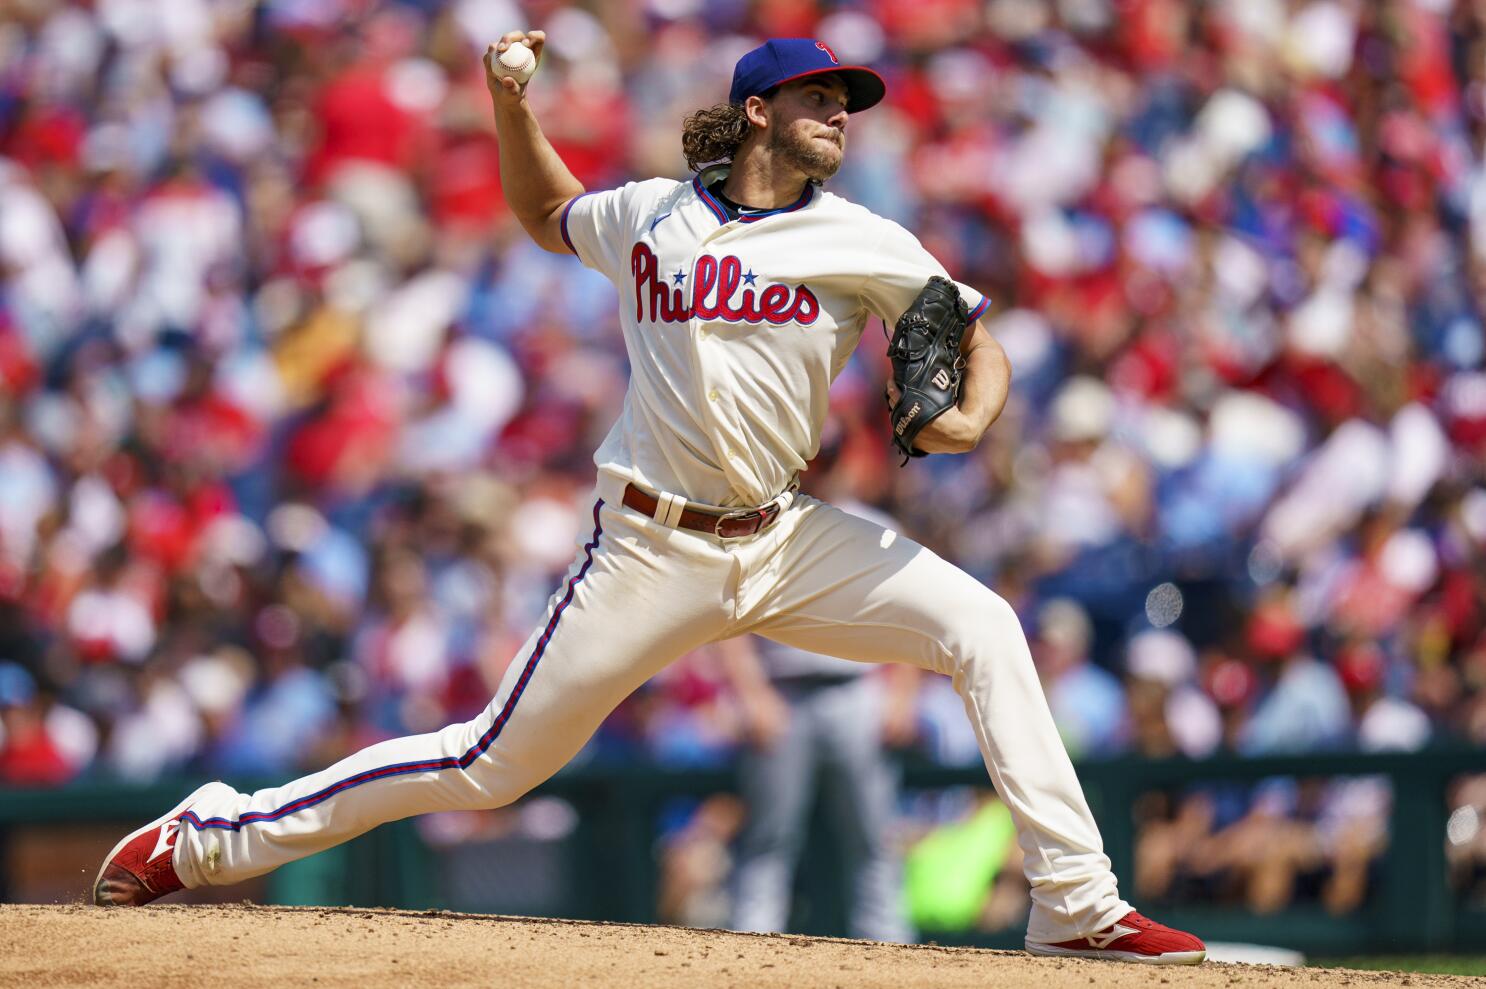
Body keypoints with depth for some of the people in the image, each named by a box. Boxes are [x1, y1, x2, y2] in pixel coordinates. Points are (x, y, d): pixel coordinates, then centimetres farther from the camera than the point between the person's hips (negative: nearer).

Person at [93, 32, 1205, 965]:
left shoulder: (865, 245, 1)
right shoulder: (646, 215, 3)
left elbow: (978, 344, 6)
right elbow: (546, 211, 25)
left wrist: (968, 418, -17)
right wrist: (511, 105, 8)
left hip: (788, 540, 2)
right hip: (653, 547, -2)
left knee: (982, 627, -18)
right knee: (492, 765, -2)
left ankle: (1077, 907, -16)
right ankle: (214, 833, 13)